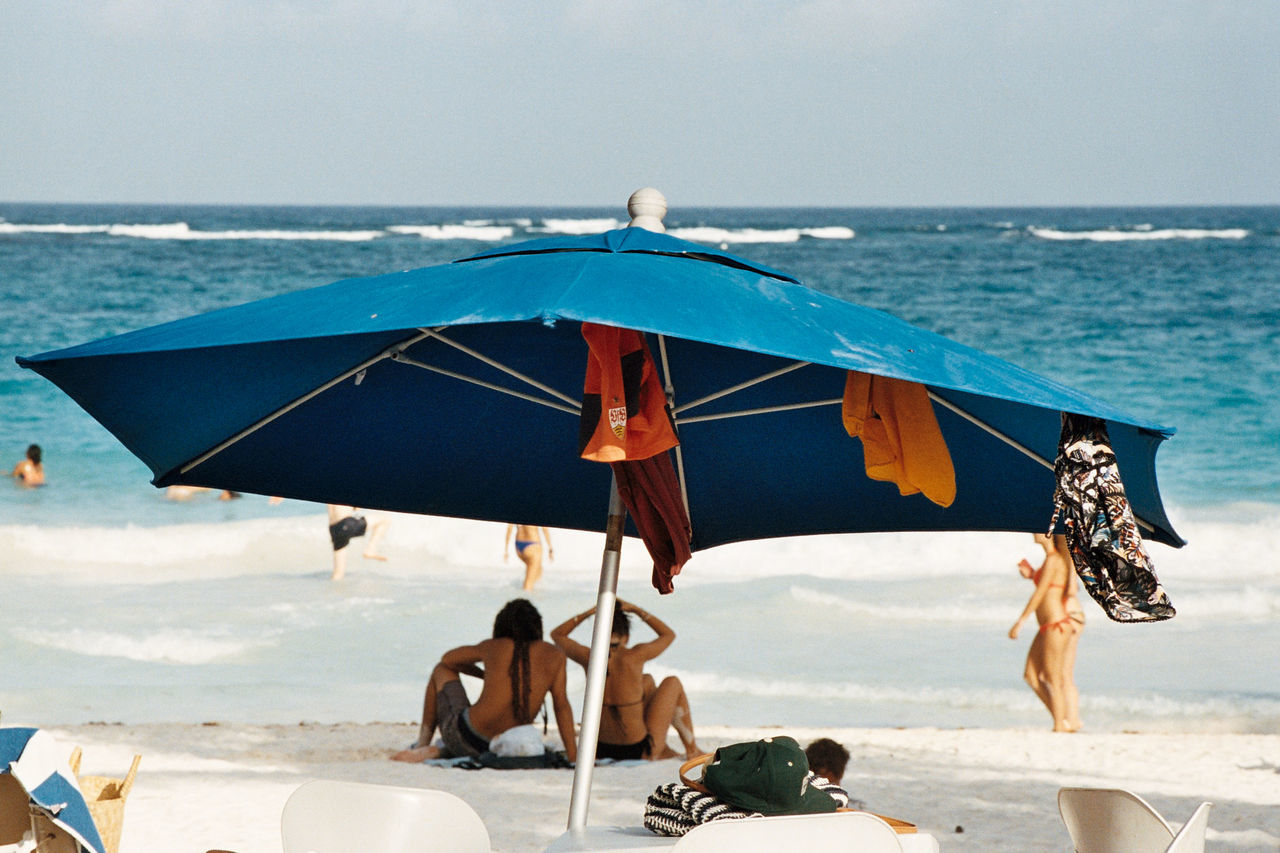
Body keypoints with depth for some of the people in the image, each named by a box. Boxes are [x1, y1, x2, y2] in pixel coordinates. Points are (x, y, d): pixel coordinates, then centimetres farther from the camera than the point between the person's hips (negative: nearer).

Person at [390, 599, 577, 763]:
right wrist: (573, 756, 0)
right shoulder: (554, 656, 1)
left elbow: (448, 659, 20)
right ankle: (439, 752, 11)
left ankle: (423, 743, 24)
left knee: (442, 670, 25)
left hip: (466, 739, -1)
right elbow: (562, 706, -2)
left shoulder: (493, 648, 2)